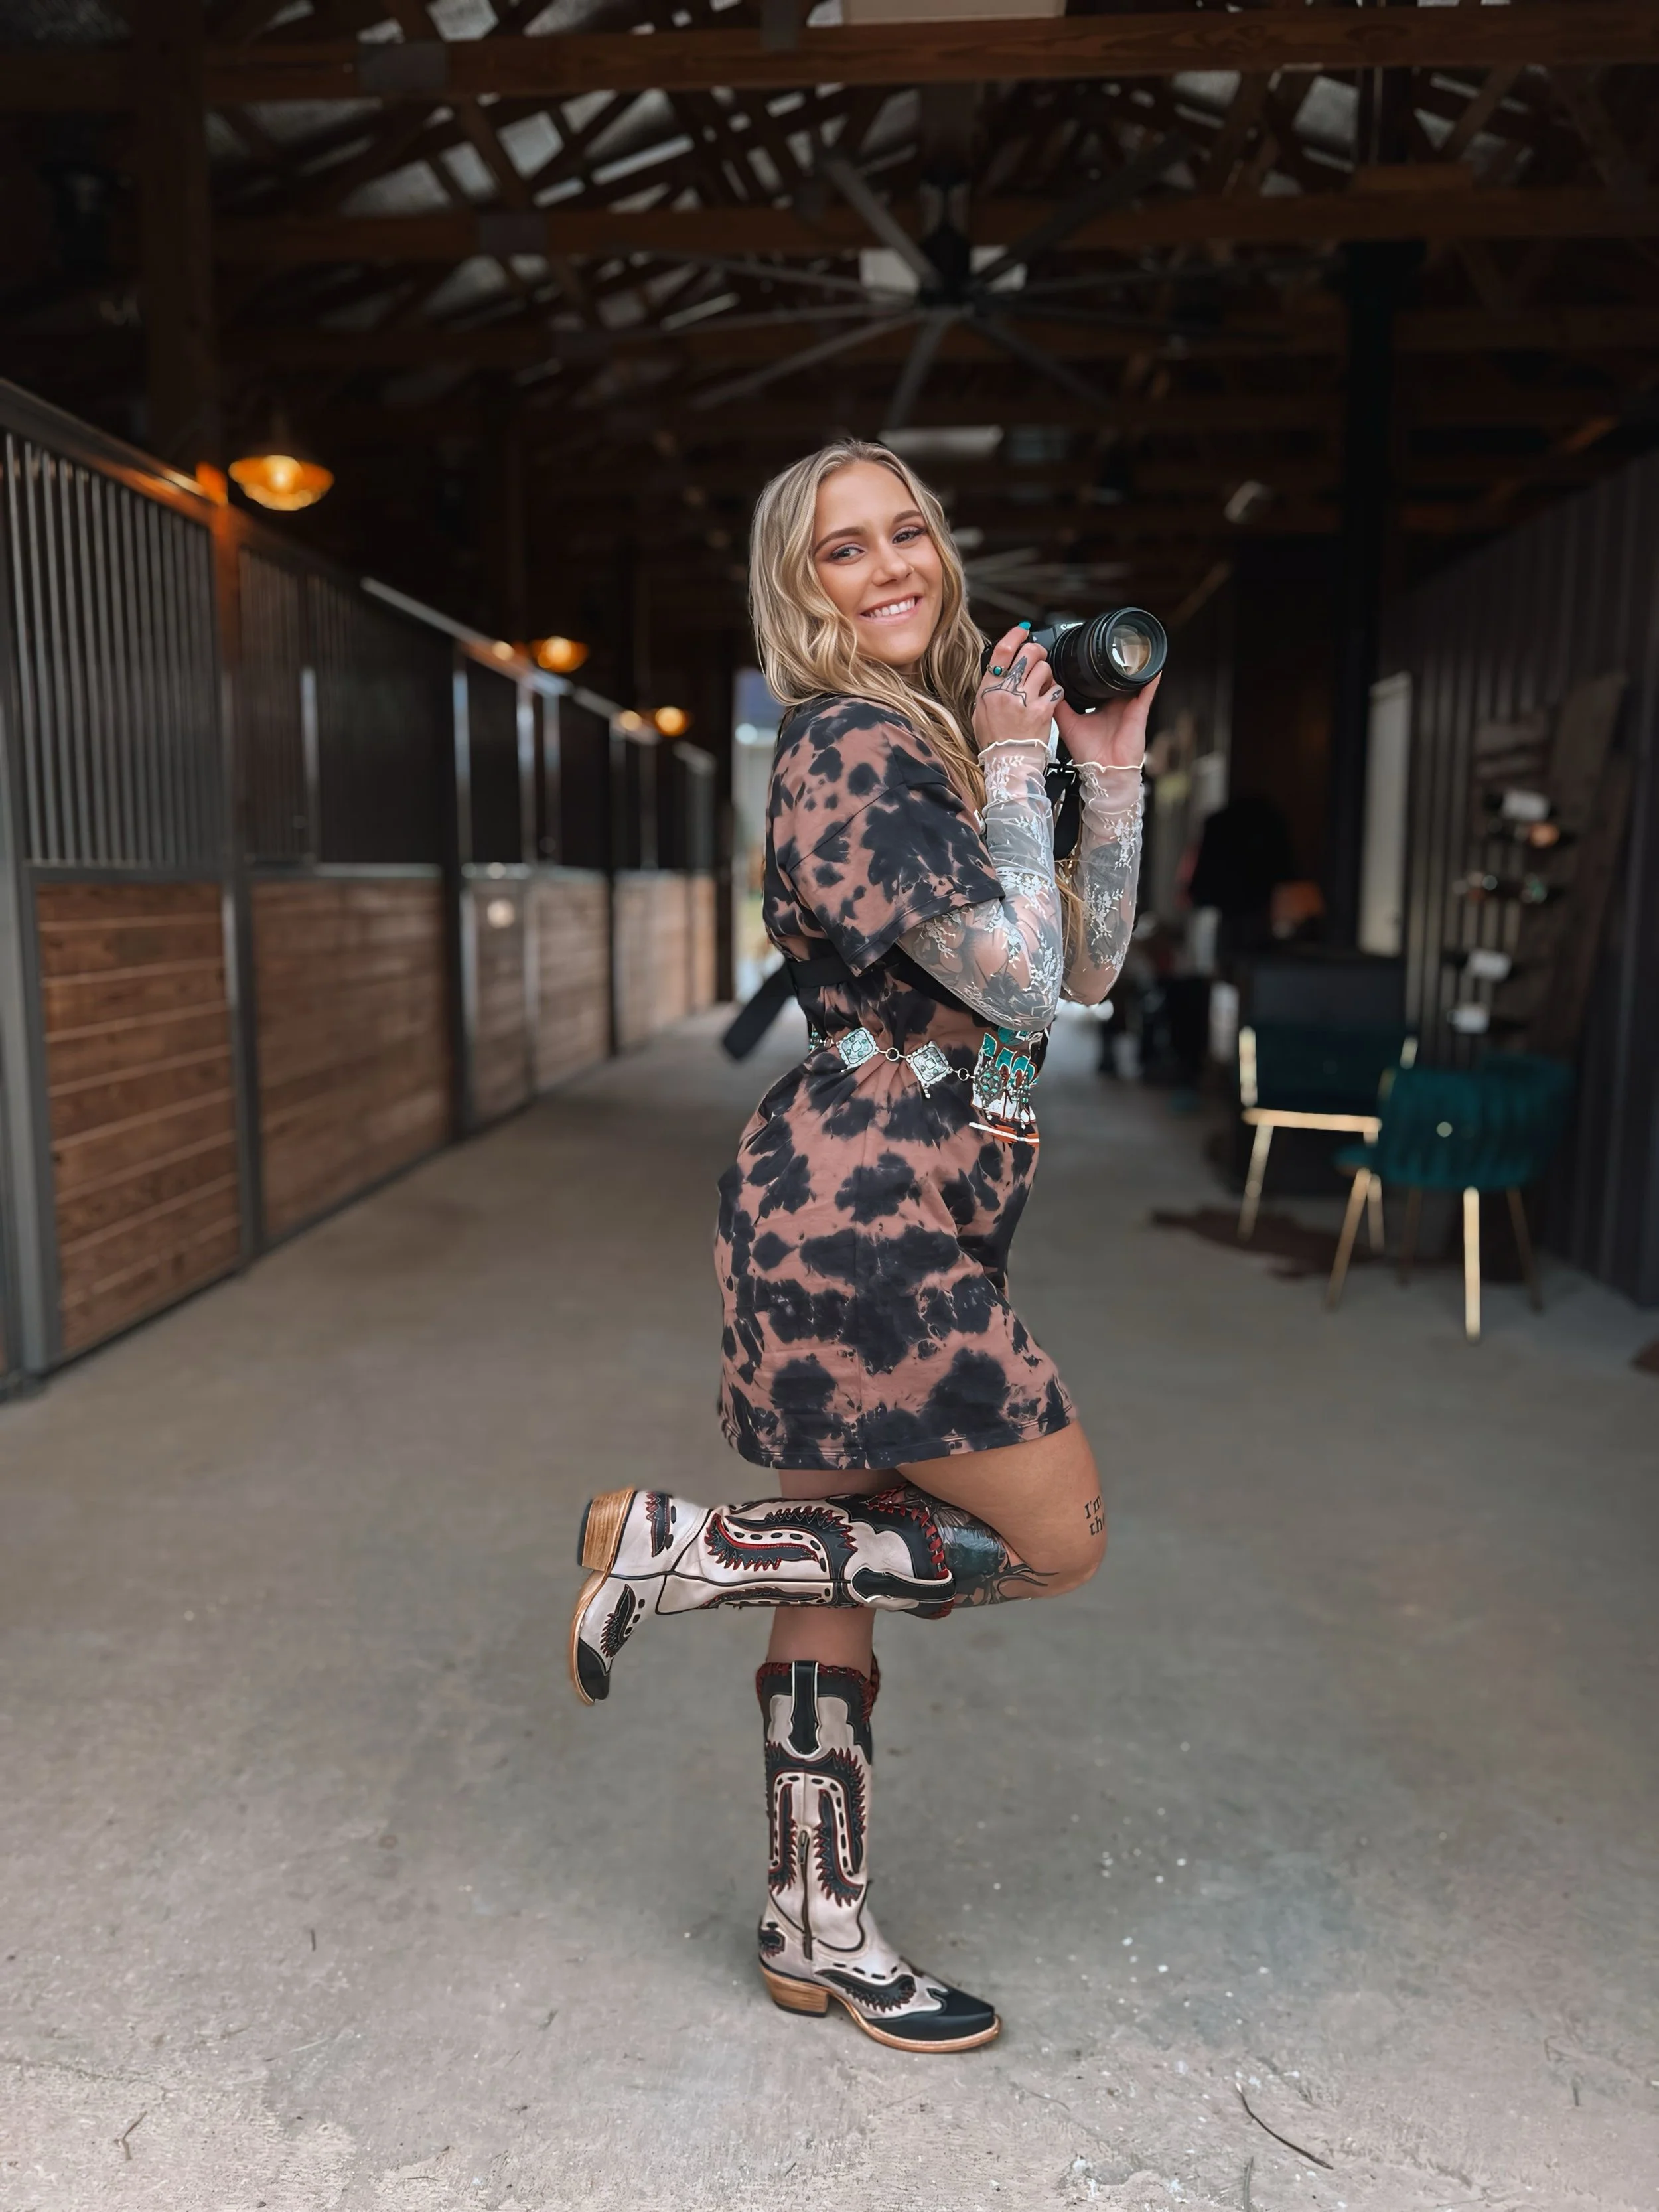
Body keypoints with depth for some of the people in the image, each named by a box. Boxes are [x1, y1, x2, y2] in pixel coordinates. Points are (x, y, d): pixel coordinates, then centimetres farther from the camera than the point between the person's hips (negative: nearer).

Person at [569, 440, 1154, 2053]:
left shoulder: (942, 737, 18)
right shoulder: (851, 749, -11)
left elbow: (1091, 965, 16)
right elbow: (1019, 977, -18)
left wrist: (1114, 769, 10)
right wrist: (1017, 767, -9)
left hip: (884, 1216, 9)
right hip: (861, 1215, -9)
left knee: (846, 1574, 15)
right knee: (1057, 1539, 3)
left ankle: (815, 1936, 31)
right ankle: (671, 1549, 6)